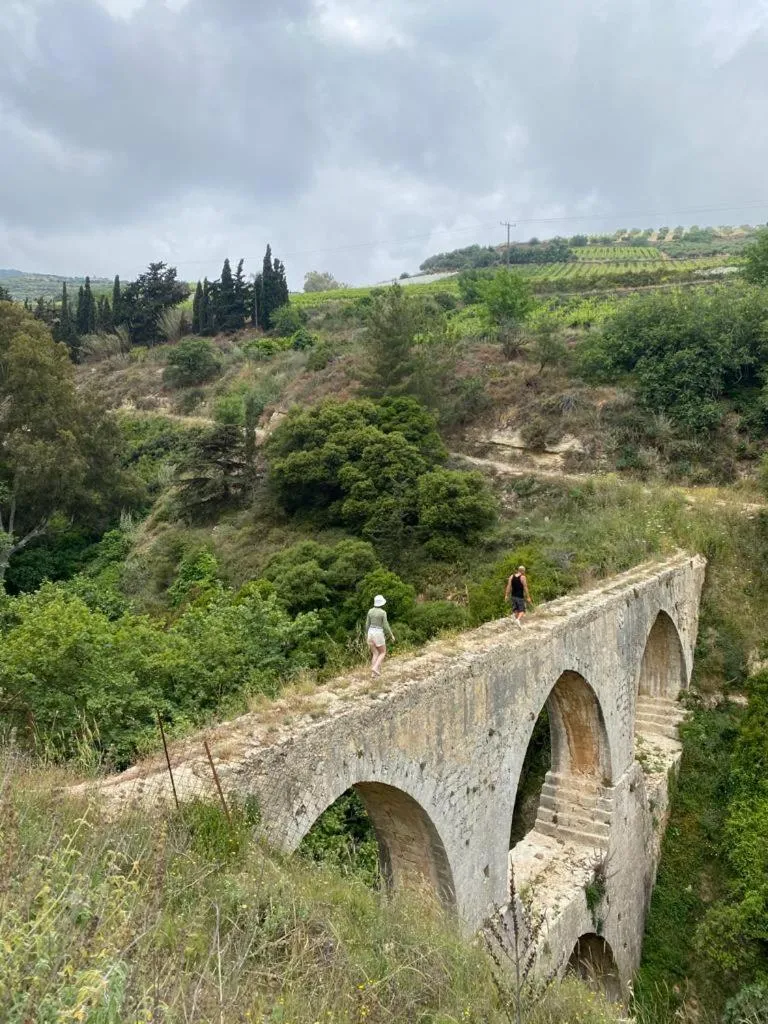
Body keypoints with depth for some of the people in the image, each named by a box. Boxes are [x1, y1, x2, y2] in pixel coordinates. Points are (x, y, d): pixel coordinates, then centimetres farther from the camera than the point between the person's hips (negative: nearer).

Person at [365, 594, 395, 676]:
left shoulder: (370, 611, 2)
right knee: (383, 653, 10)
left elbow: (367, 624, 7)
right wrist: (391, 635, 0)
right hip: (378, 634, -5)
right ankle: (375, 668, -9)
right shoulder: (383, 612, -13)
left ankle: (374, 672, 3)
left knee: (375, 654, 11)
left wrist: (366, 634, 19)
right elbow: (386, 626, -12)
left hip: (370, 633, 5)